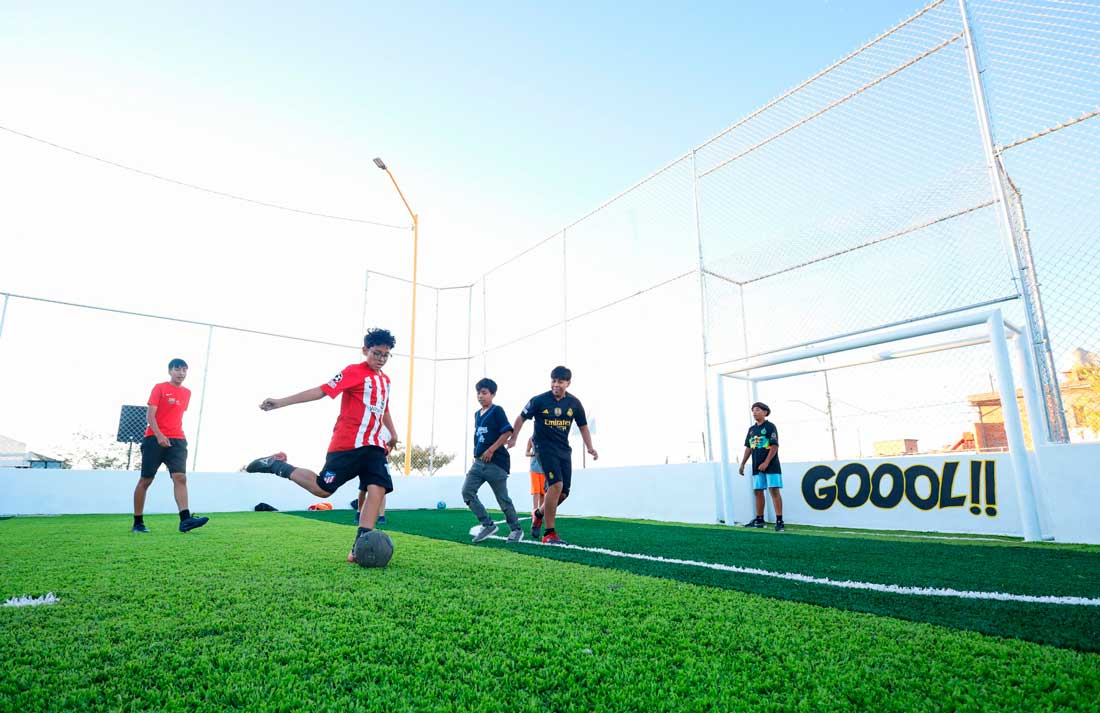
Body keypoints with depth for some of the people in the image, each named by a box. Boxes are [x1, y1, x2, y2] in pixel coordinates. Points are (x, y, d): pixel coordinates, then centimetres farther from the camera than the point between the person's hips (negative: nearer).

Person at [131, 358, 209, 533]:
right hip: (155, 439, -4)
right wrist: (159, 435, -20)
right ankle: (138, 523, 15)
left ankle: (185, 519, -22)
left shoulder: (187, 392, 15)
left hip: (177, 440, 4)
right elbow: (149, 415, -7)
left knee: (180, 477, -12)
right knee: (146, 480, 4)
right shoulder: (159, 388, 0)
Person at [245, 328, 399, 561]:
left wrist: (392, 434, 36)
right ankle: (276, 465, 19)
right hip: (346, 444, -6)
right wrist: (280, 402, -16)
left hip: (374, 446, 6)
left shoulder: (385, 380, 16)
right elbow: (321, 391, -11)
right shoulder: (354, 372, -6)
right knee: (323, 488, -2)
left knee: (377, 489, -12)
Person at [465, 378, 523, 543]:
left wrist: (491, 450, -18)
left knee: (503, 498, 1)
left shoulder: (497, 411, -7)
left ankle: (516, 529, 18)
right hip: (479, 462, 7)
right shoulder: (477, 414, 15)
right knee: (467, 492, -4)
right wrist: (476, 453, 16)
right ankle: (488, 524, 5)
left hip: (496, 462, -7)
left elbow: (508, 432, -15)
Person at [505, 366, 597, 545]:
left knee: (564, 491, 4)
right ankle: (549, 534, -13)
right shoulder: (539, 401, -9)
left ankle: (540, 513, 35)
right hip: (544, 447, -5)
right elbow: (521, 417, 3)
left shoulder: (574, 403, 1)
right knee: (556, 484, -21)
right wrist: (513, 438, 1)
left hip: (564, 449, 5)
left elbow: (583, 426, 12)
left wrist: (590, 448, 5)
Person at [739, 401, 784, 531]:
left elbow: (774, 446, -12)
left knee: (774, 491, -9)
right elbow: (748, 448, 17)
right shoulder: (751, 429, 14)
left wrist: (766, 462, -20)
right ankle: (759, 520, 19)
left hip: (771, 465, -7)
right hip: (757, 467, 7)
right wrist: (742, 464, 11)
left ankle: (779, 521, -7)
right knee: (757, 492, 9)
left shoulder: (770, 426, -5)